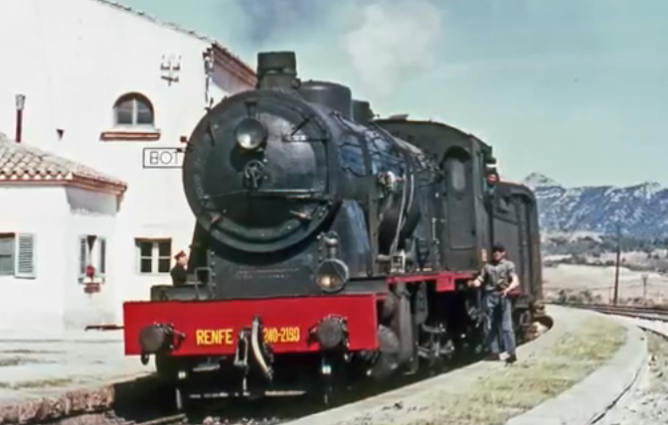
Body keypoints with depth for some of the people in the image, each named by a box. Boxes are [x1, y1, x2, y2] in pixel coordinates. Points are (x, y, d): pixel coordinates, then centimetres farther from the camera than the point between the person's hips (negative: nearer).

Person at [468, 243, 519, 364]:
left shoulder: (508, 265, 8)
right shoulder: (487, 266, 16)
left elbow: (515, 281, -4)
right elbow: (480, 280, 7)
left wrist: (508, 289, -24)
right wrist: (474, 283, -17)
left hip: (503, 297, -3)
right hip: (490, 297, 3)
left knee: (506, 326, -6)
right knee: (491, 326, 5)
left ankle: (511, 353, -6)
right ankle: (494, 352, 11)